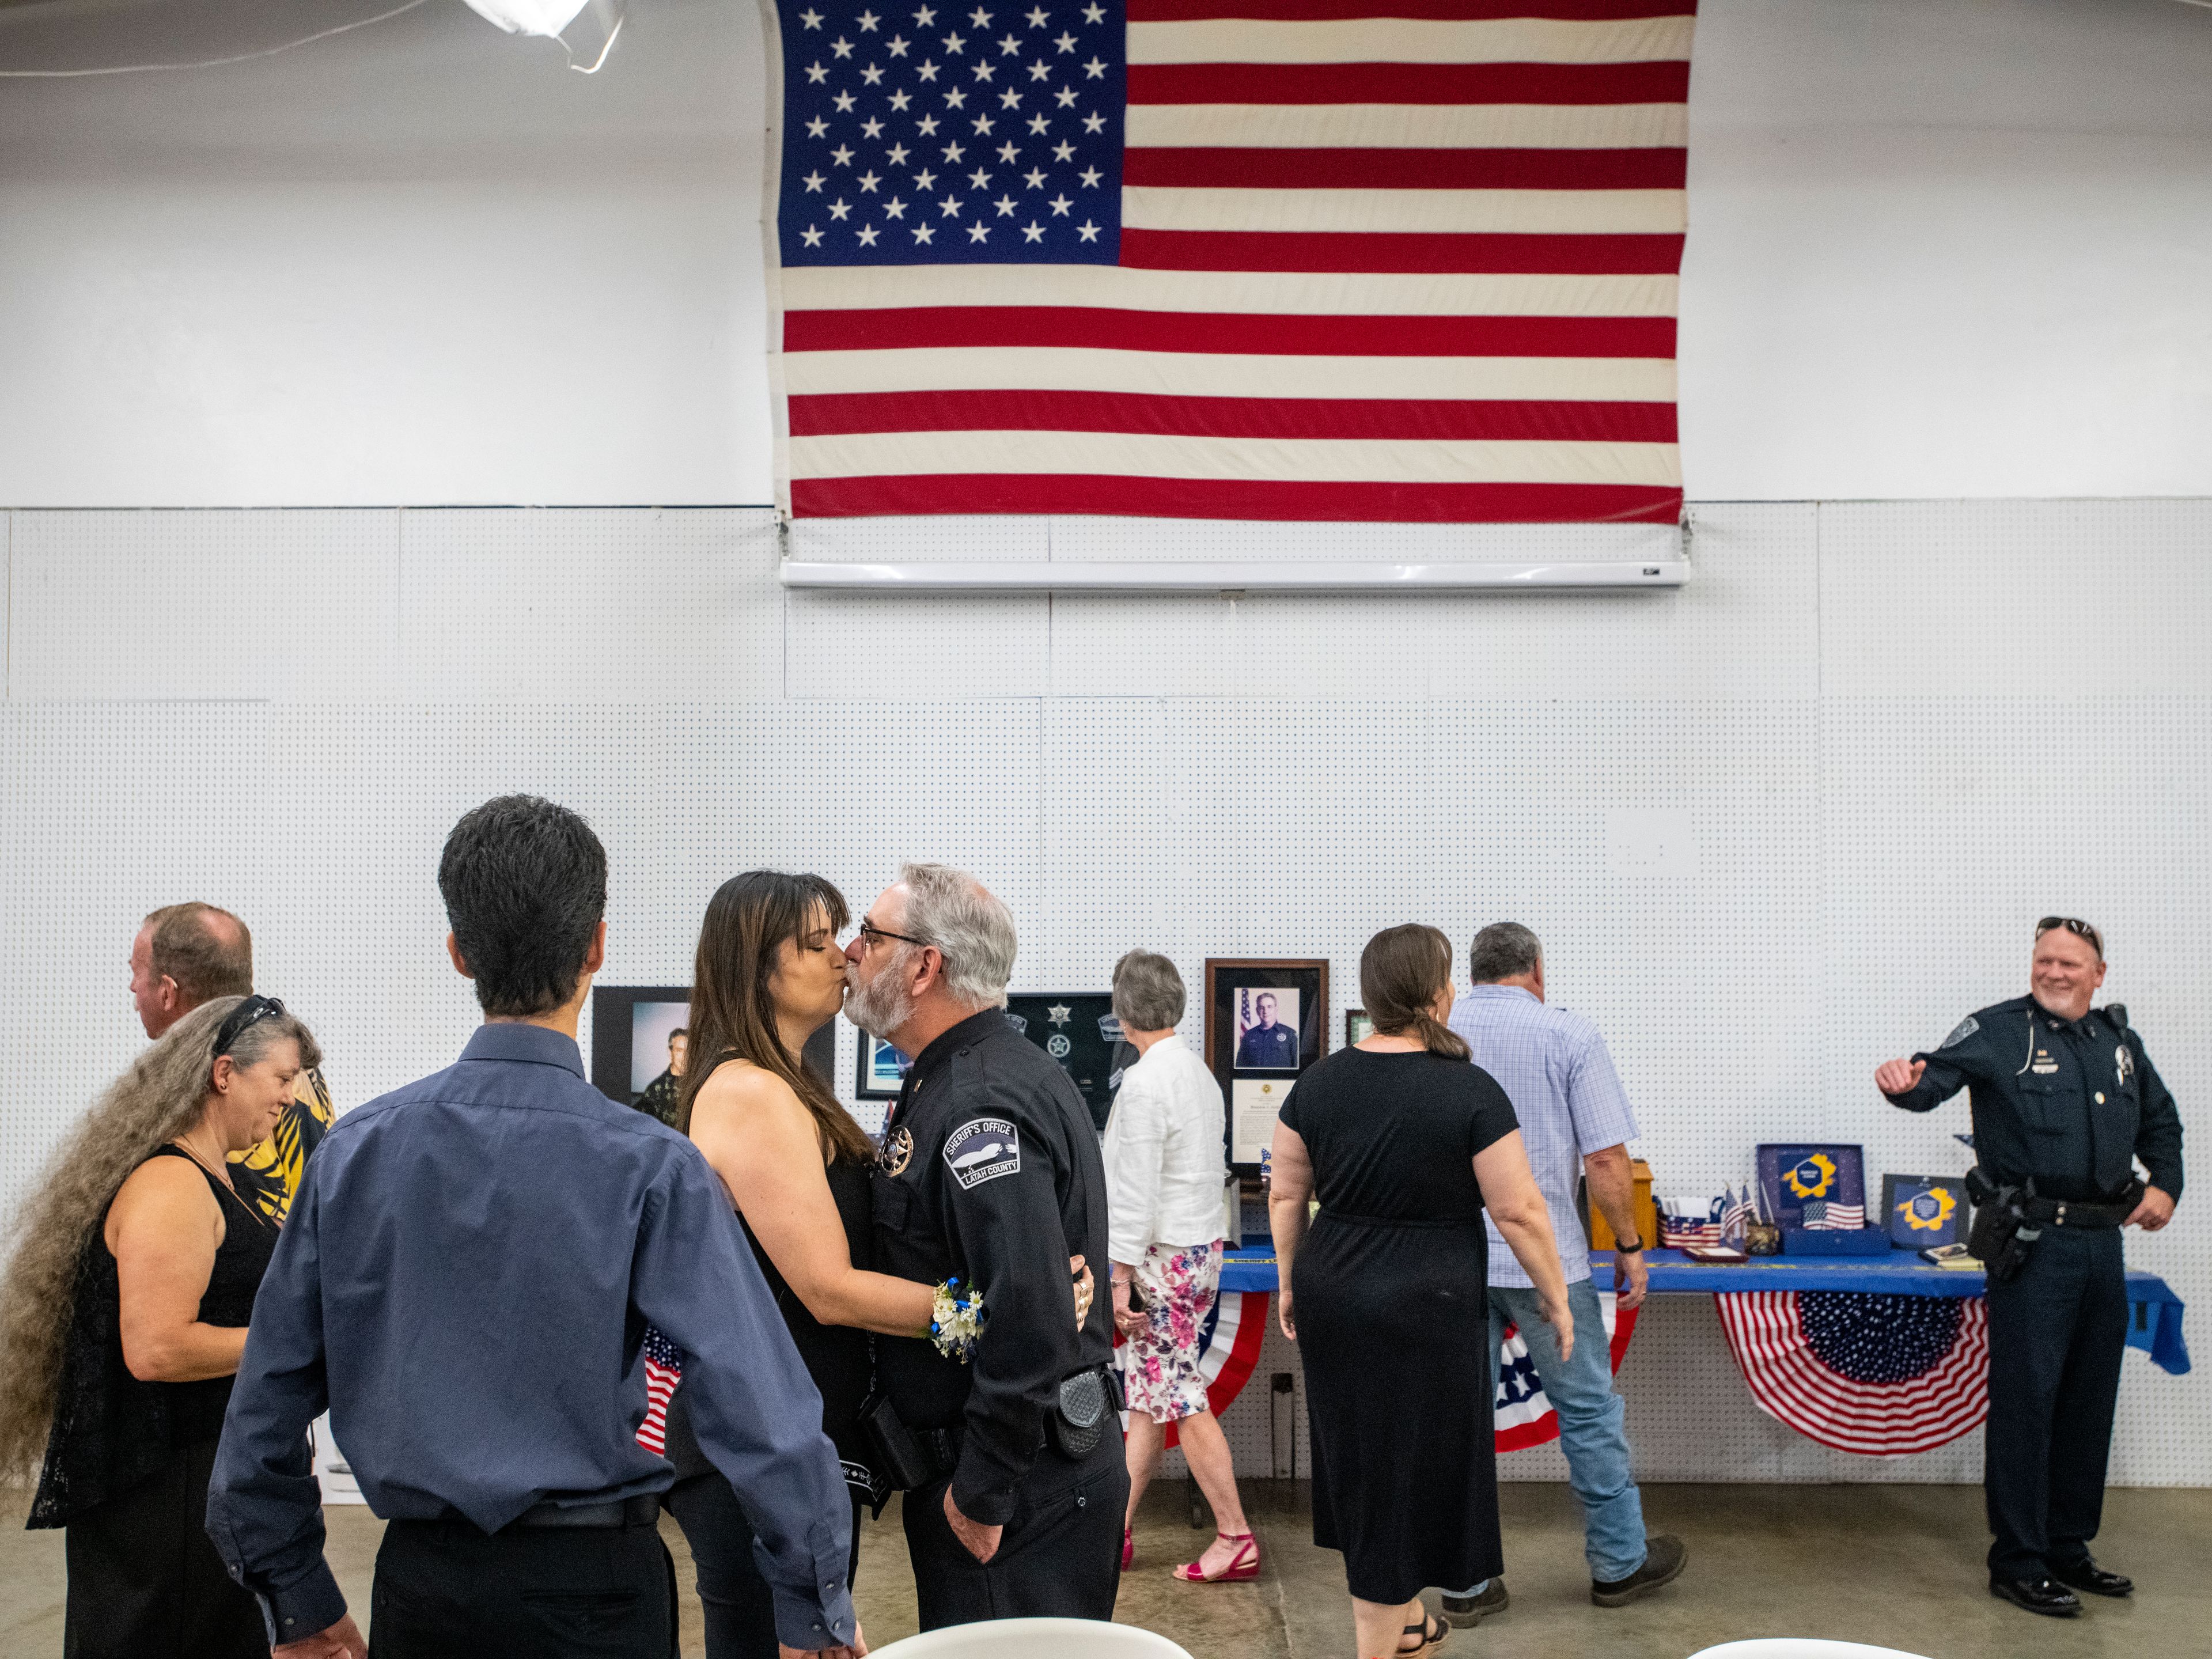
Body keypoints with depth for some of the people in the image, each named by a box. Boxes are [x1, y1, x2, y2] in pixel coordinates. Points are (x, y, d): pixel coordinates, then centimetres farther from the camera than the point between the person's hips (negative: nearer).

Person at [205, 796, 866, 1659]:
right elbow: (760, 1408, -20)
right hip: (591, 1587, -3)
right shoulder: (653, 1168, -19)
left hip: (418, 1585, 3)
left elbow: (265, 1404, 2)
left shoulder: (354, 1150, -6)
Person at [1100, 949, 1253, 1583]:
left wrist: (1121, 1276, -16)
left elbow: (1136, 1190, -20)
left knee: (1182, 1400, 0)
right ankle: (1116, 1531, 21)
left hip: (1164, 1257, -9)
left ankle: (1235, 1538, 8)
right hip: (1202, 1246, 9)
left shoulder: (1144, 1081, -18)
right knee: (1145, 1397, 13)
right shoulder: (1199, 1071, 10)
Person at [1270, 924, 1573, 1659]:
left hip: (1333, 1296, 6)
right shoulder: (1471, 1092, -15)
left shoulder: (1317, 1082, -1)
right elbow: (1519, 1211, -11)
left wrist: (1289, 1281, 16)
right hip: (1425, 1304, -5)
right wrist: (1556, 1296, 2)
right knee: (1406, 1467, 7)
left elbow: (1286, 1195, 4)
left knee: (1361, 1459, 19)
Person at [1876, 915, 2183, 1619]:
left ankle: (2068, 1548, 29)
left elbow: (2161, 1121, 26)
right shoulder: (1999, 1030, -6)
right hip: (2033, 1243, -7)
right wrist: (1904, 1081, -44)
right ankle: (2019, 1563, 7)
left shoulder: (2119, 1040, 13)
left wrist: (2165, 1184, 10)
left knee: (2090, 1402, 15)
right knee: (2026, 1401, -4)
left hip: (2102, 1243, 7)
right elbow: (1939, 1074, -22)